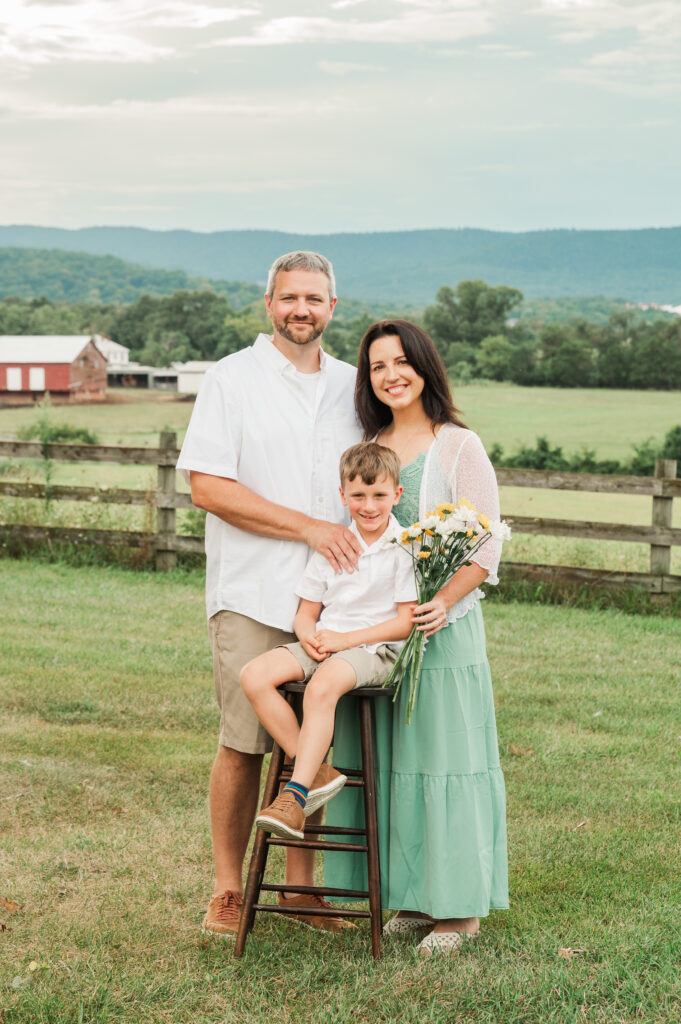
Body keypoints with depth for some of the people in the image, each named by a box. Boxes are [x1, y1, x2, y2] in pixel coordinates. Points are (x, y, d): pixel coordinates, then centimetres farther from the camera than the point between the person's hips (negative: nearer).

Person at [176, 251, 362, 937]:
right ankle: (227, 890, 10)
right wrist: (309, 527, -13)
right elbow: (207, 486, -10)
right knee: (243, 744, -3)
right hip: (253, 595, -4)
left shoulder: (353, 386, 14)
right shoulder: (232, 380, -1)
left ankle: (301, 885, 18)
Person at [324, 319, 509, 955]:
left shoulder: (460, 446, -3)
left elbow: (485, 545, -7)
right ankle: (413, 897, 19)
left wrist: (445, 601, -22)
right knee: (385, 756, 8)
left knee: (442, 754, -2)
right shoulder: (367, 448, 12)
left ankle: (459, 907, 8)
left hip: (443, 624, -5)